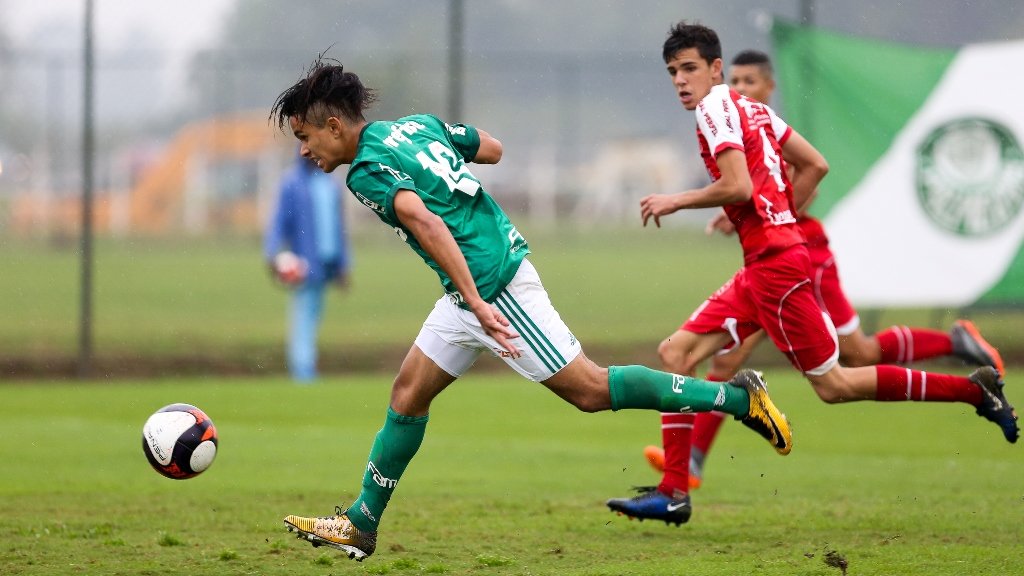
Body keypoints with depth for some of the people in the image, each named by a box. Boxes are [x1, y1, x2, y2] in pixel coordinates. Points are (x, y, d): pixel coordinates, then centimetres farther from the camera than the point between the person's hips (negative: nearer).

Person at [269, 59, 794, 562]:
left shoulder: (368, 171, -16)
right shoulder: (415, 125, 11)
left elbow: (426, 222, -31)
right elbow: (492, 148, 21)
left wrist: (476, 303, -35)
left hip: (492, 284, -10)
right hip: (471, 293, 10)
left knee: (590, 389, -4)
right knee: (407, 393, 11)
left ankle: (736, 397, 0)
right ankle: (361, 523, 16)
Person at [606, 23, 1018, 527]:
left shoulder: (715, 108, -10)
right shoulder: (752, 109, 17)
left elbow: (739, 187, -21)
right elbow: (815, 166, 17)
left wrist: (675, 201, -9)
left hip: (776, 265, -10)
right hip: (760, 270, 10)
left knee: (832, 384, -5)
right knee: (676, 354, 5)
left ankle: (975, 389, 0)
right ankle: (673, 493, 1)